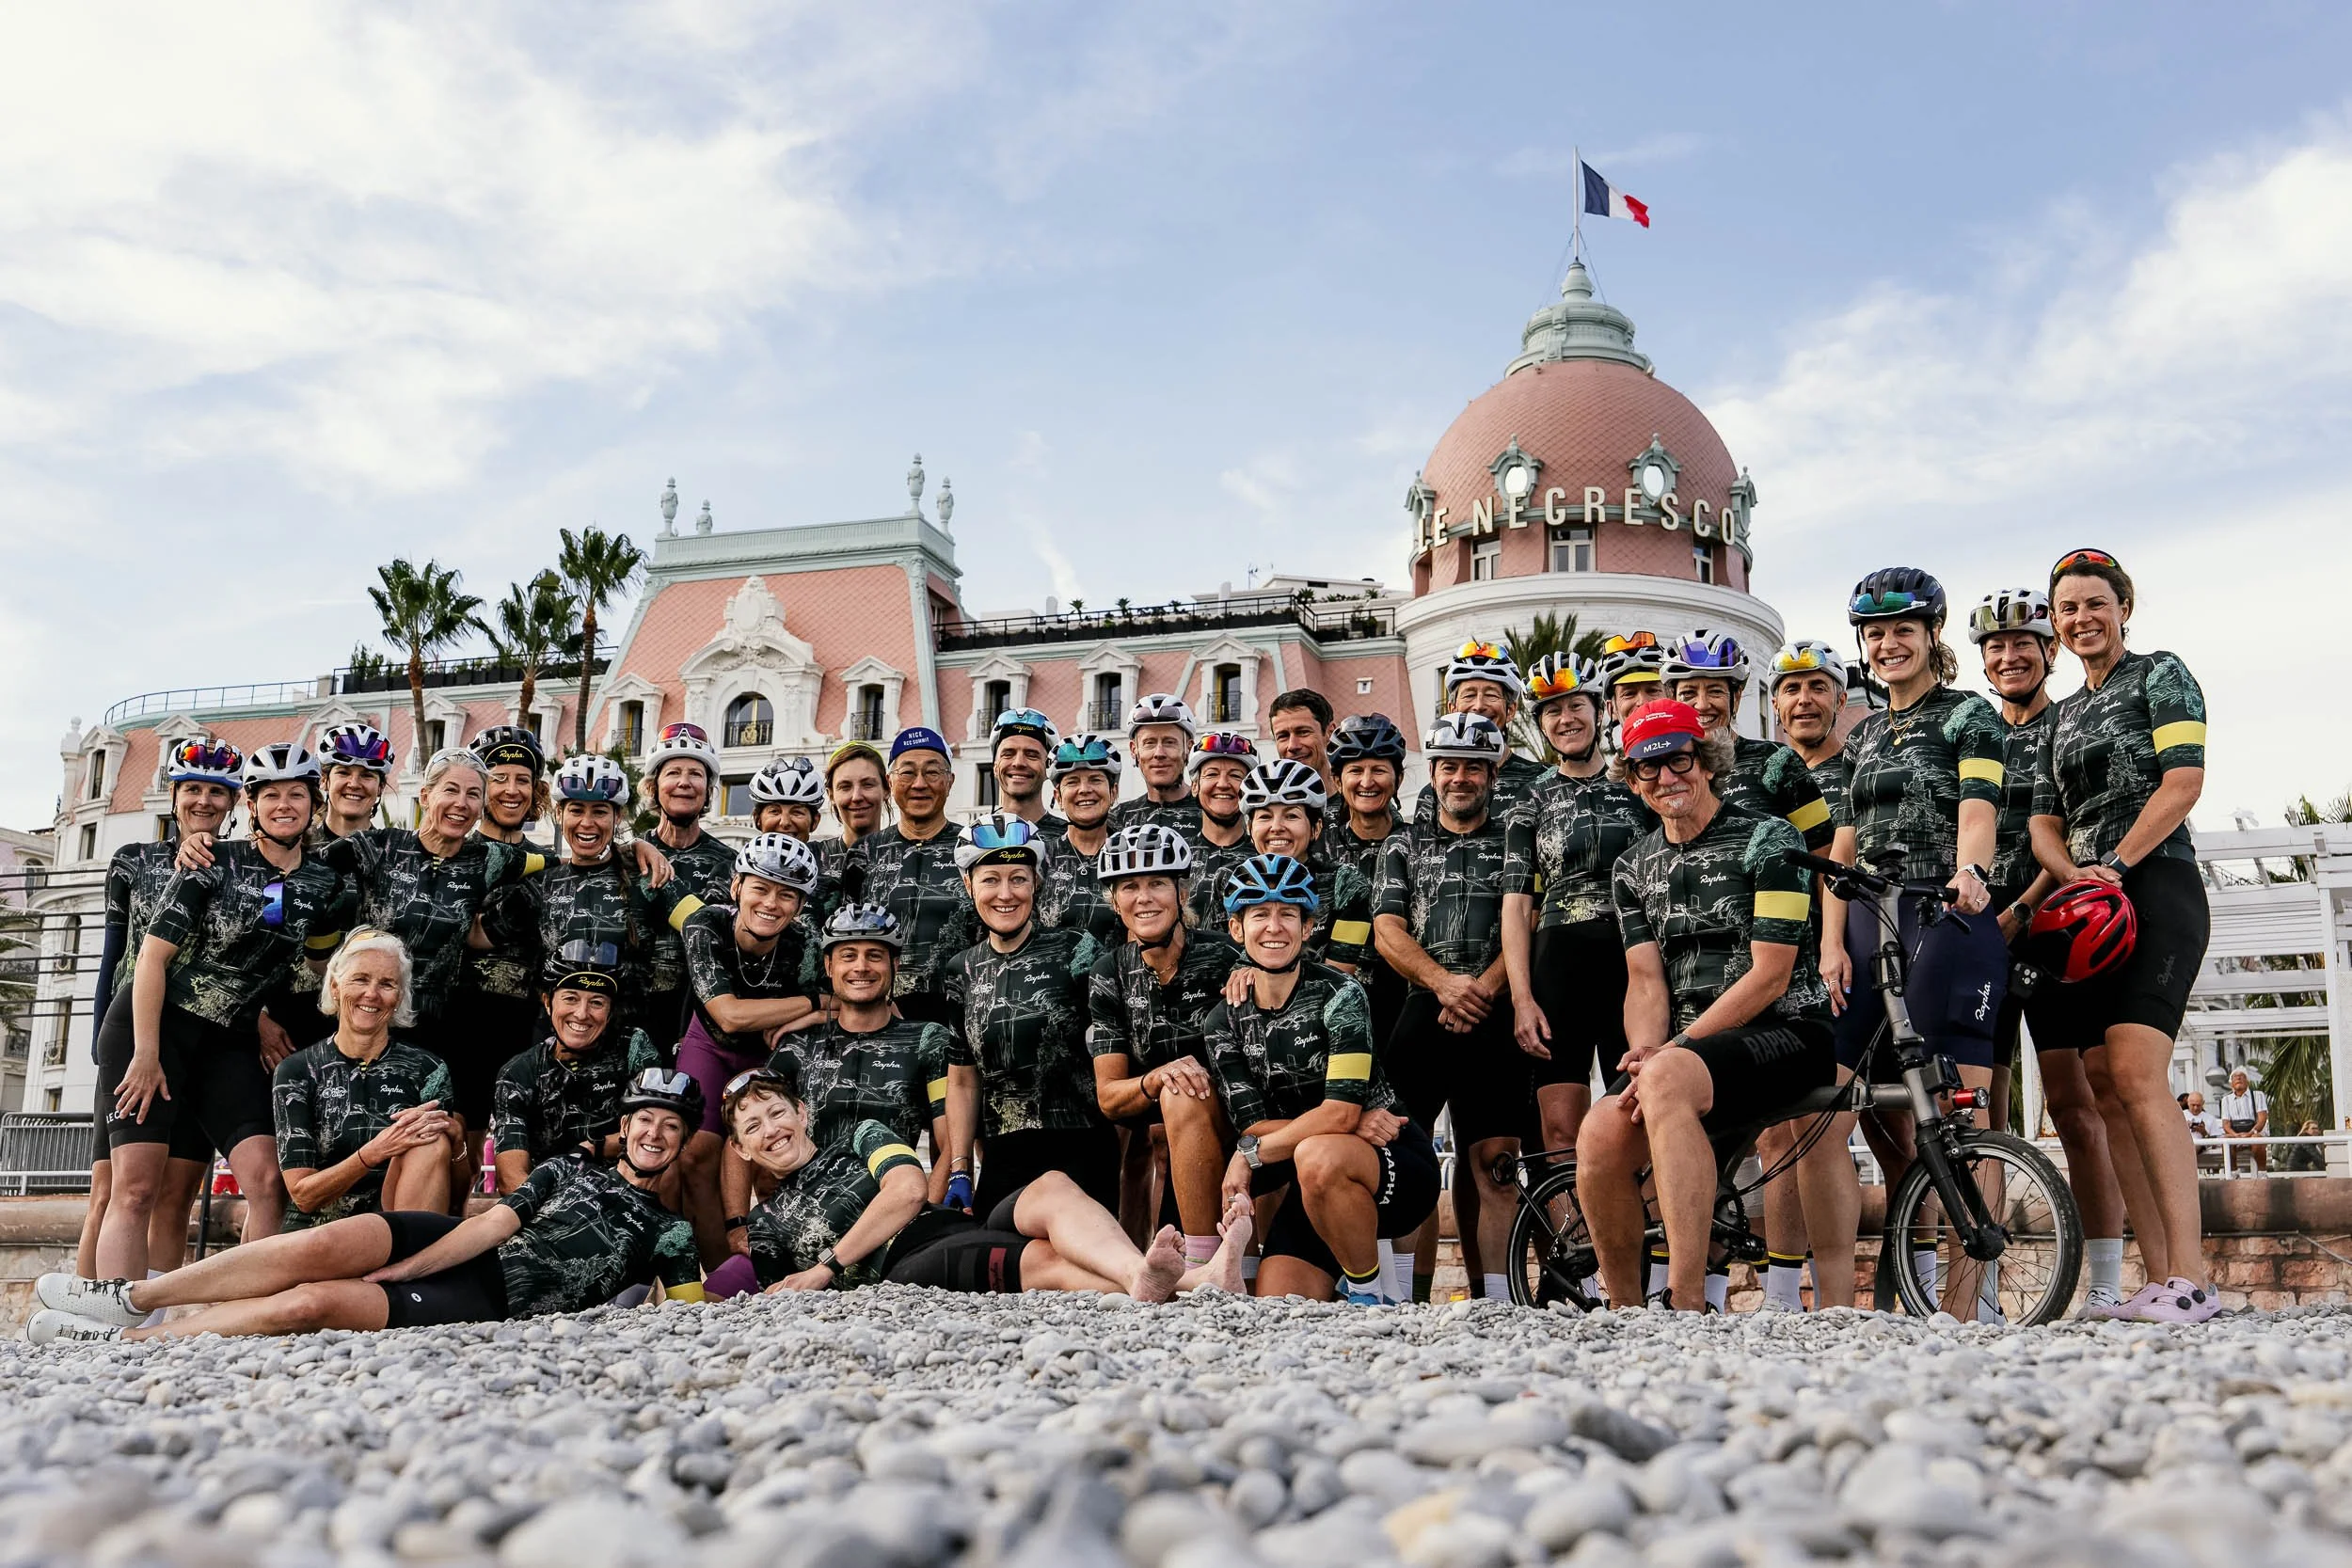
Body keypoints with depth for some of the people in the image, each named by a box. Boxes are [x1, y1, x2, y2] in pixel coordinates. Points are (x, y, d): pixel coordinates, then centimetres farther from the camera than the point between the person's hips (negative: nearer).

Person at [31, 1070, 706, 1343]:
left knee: (313, 1303, -22)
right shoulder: (569, 1169, 18)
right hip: (459, 1248, 3)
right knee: (326, 1246, -24)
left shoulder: (669, 1232, 10)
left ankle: (129, 1340, -12)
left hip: (492, 1306, -3)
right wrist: (395, 1270, -6)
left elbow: (690, 1311, -3)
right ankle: (130, 1298, -9)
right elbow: (492, 1222, 7)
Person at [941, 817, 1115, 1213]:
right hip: (1002, 1161, 4)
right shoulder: (962, 971, 10)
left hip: (1083, 1154, -4)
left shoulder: (1076, 952, -3)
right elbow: (963, 1082, 13)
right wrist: (958, 1172, 8)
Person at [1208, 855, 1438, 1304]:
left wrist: (1251, 1154, -14)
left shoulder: (1338, 994, -12)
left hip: (1399, 1166, -5)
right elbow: (1252, 1126, -6)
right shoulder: (1223, 1022, 2)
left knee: (1317, 1157, -37)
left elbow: (1341, 1112, -21)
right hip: (1316, 1188, 5)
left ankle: (1368, 1293, -14)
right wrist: (1353, 1127, -17)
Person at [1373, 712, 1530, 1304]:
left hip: (1493, 1016, -1)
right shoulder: (1405, 844, 20)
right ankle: (1409, 1297, -6)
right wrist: (1444, 983, -10)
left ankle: (1496, 1299, -6)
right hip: (1421, 1010, 1)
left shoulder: (1515, 840, 15)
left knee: (1494, 1158, -7)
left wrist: (1479, 991, -11)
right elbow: (1388, 931, 7)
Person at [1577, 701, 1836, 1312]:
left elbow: (1770, 975, -10)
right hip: (1687, 1047, 5)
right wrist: (1644, 1051, -15)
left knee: (1665, 1080, -37)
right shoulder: (1634, 868, 15)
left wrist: (1669, 1053, -15)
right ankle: (1626, 1316, -5)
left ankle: (1686, 1303, -38)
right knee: (1600, 1137, -25)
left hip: (1784, 1034, -5)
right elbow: (1646, 980, 8)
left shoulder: (1768, 839, -2)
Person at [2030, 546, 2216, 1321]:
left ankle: (2190, 1277, -23)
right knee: (2105, 1087, -1)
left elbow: (2185, 781, -8)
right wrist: (2074, 875, -5)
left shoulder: (2161, 674, 4)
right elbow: (2044, 822, 16)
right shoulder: (2064, 715, 23)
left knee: (2135, 1074, -21)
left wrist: (2115, 864, -15)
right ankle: (2158, 1279, -1)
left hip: (2155, 887, -7)